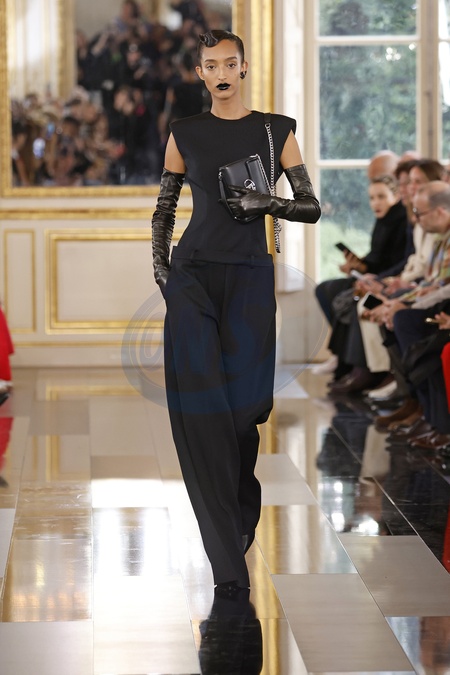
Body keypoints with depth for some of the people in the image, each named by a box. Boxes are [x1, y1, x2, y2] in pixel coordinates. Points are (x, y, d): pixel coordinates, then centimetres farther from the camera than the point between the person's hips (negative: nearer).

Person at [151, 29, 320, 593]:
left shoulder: (276, 131, 6)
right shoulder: (186, 134, 8)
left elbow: (311, 208, 6)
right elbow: (163, 208, 15)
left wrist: (268, 203, -12)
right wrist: (160, 267, 3)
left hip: (250, 277, 0)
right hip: (192, 273, 0)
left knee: (247, 404, -2)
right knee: (201, 403, -10)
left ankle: (241, 505, 31)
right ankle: (228, 560, -9)